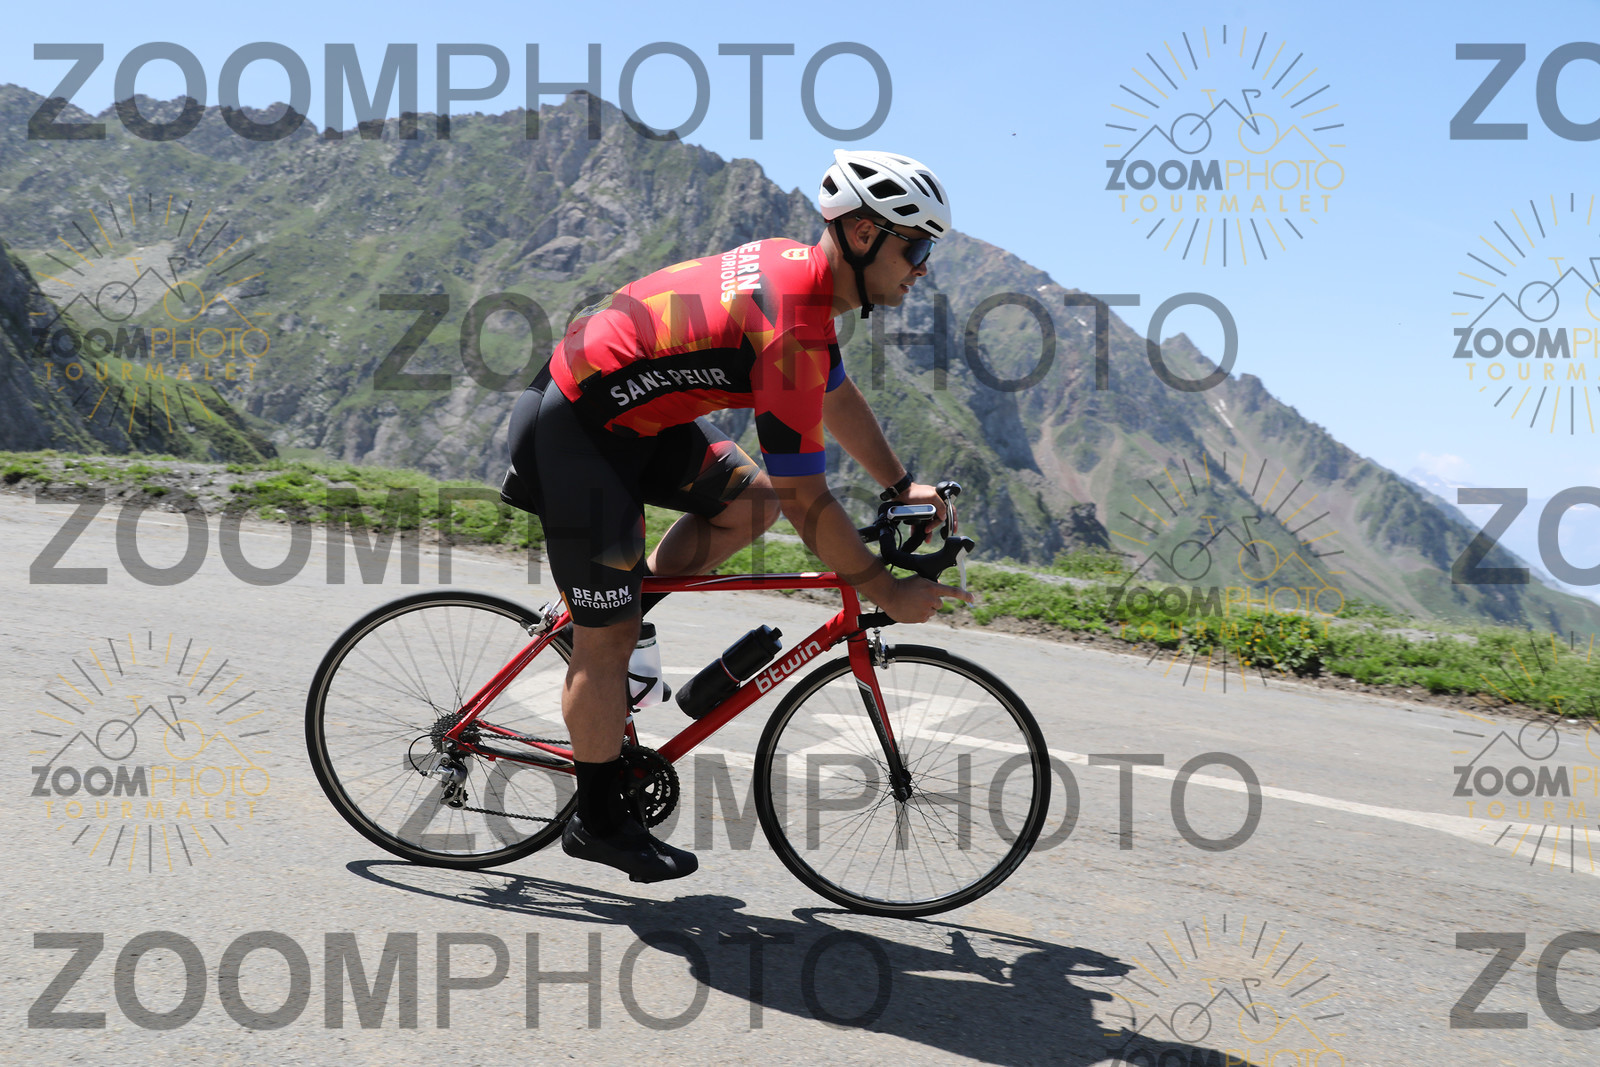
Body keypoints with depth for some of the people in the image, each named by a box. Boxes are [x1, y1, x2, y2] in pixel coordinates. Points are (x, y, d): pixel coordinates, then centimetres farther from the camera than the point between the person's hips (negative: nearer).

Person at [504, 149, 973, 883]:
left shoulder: (797, 268, 4)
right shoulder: (792, 328, -26)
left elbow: (839, 398, 21)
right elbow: (807, 501, -22)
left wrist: (901, 486, 23)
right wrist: (888, 593, -12)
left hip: (629, 413, 9)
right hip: (574, 432, -9)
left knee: (750, 499, 8)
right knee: (607, 638, 1)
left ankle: (607, 619, 16)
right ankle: (598, 822, 17)